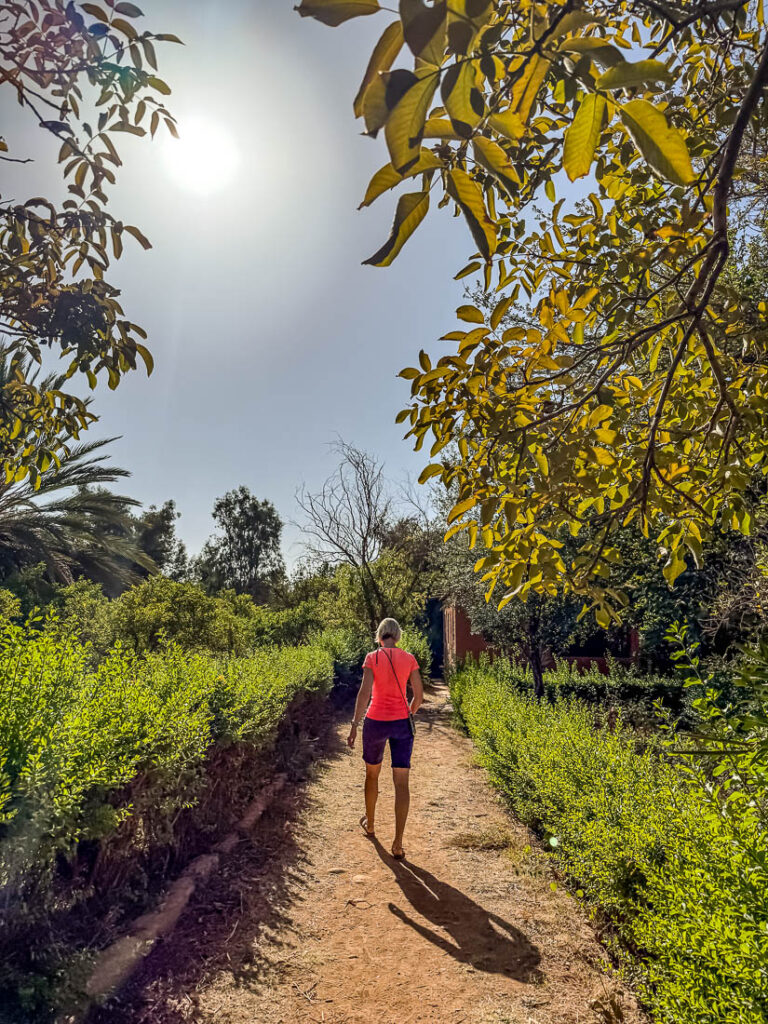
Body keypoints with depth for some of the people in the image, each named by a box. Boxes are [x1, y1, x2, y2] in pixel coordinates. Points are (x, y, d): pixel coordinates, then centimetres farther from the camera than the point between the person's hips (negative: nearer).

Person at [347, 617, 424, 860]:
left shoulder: (372, 658, -8)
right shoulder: (409, 659, -2)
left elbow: (364, 692, -16)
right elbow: (419, 695, 0)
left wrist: (355, 725, -12)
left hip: (376, 722, -1)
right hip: (402, 724, 1)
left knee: (372, 774, 22)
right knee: (401, 782, 6)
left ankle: (370, 824, 41)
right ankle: (398, 844, 4)